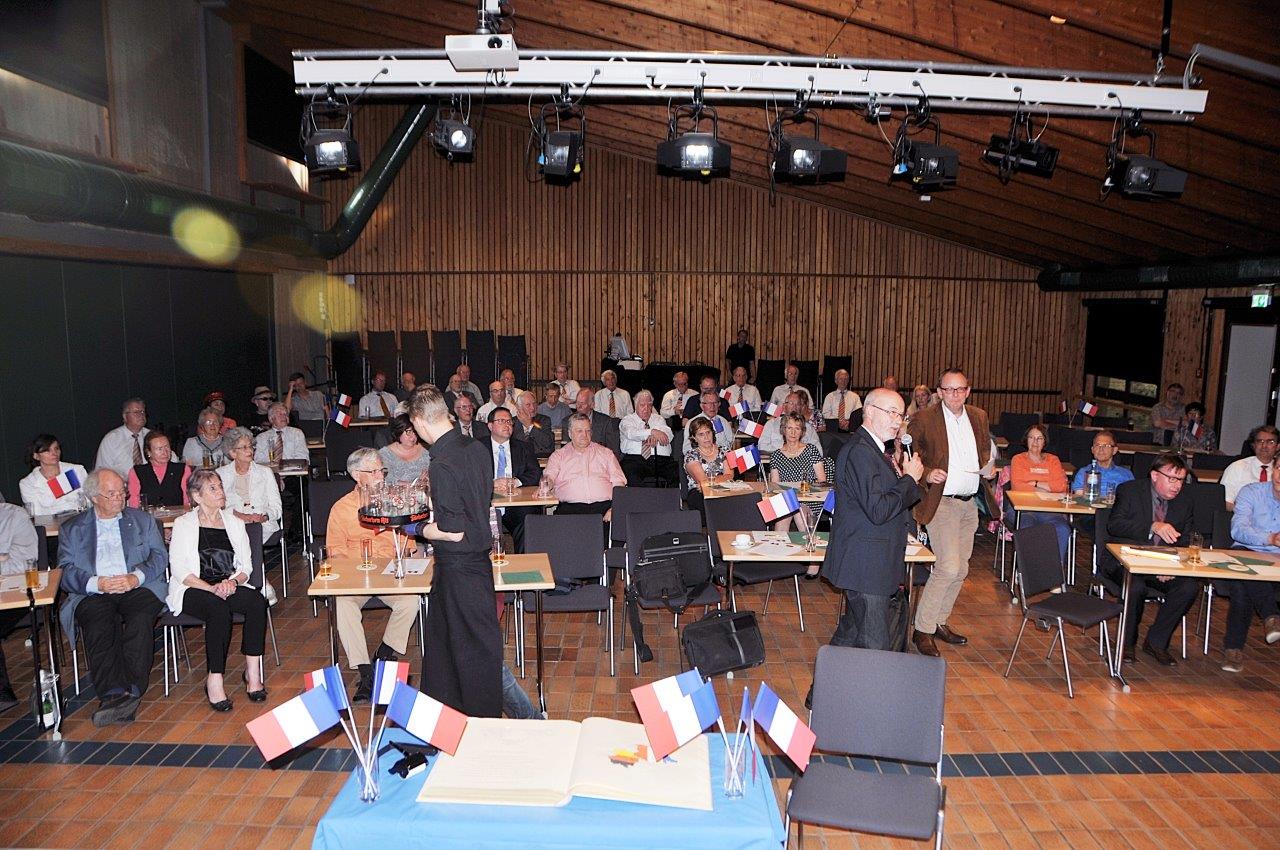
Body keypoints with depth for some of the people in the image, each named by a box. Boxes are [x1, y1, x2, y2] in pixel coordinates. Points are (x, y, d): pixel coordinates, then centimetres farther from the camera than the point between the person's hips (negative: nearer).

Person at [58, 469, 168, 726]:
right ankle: (114, 693, -44)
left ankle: (131, 691, -41)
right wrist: (97, 583, -13)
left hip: (138, 588, 0)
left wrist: (135, 577, -11)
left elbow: (159, 556, 10)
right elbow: (66, 571, 7)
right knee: (98, 626, -33)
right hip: (93, 594, 0)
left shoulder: (142, 520, 22)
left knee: (141, 619, -33)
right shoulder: (72, 529, 21)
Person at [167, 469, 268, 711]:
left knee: (257, 600, -28)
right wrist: (211, 588, -18)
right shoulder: (184, 524, 5)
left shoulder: (235, 523, 16)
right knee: (219, 608, -35)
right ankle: (214, 680, -29)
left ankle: (253, 671, -24)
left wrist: (233, 581, -11)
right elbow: (179, 570, -5)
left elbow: (246, 566, 12)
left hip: (229, 586, 4)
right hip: (192, 590, -3)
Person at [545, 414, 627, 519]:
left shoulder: (605, 453, 21)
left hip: (603, 505, 2)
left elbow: (618, 484, 12)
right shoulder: (559, 455, 21)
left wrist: (614, 509, -7)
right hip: (570, 506, -1)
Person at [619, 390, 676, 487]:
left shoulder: (658, 419, 26)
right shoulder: (628, 419, 16)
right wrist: (652, 432, -22)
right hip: (634, 459, -2)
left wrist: (655, 437, -14)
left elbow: (669, 435, 8)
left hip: (661, 460, 3)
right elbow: (631, 433, -8)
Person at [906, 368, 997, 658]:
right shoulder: (923, 419, -9)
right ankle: (922, 630, -1)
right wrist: (927, 473, -24)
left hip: (969, 503, 7)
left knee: (960, 570, 13)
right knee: (949, 567, -15)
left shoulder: (979, 417, 10)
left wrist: (988, 466, 3)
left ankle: (939, 622, 30)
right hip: (941, 501, -7)